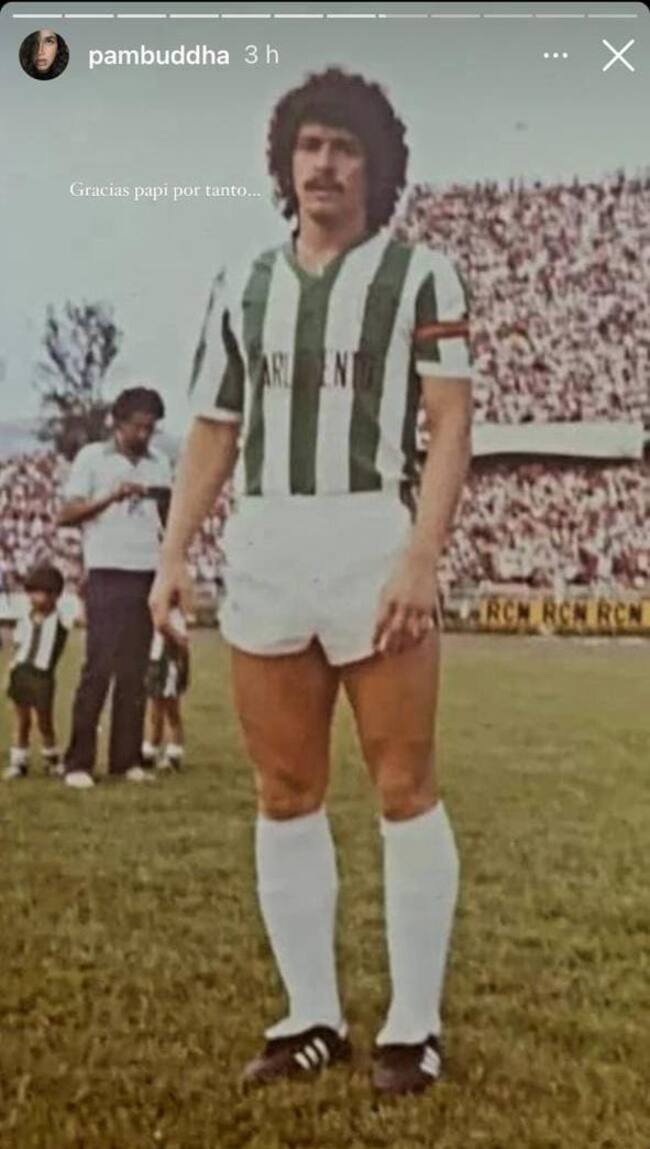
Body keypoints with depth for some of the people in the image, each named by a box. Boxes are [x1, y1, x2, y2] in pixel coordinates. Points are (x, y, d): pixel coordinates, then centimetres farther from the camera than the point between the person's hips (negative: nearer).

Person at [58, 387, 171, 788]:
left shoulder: (160, 463, 15)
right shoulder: (92, 458, 3)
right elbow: (66, 515, -3)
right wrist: (112, 496, -14)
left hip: (149, 577, 4)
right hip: (108, 577, -4)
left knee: (135, 671, 5)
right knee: (99, 668, -7)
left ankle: (127, 759, 9)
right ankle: (79, 763, -2)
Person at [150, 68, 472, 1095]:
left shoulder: (419, 277, 4)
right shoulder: (243, 292, 17)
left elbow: (450, 426, -4)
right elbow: (212, 433, 17)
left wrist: (421, 557, -16)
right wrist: (173, 553, 5)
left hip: (372, 540, -4)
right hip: (262, 548, 5)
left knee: (404, 787, -1)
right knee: (286, 794, 7)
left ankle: (414, 1026, 9)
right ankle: (313, 1016, 18)